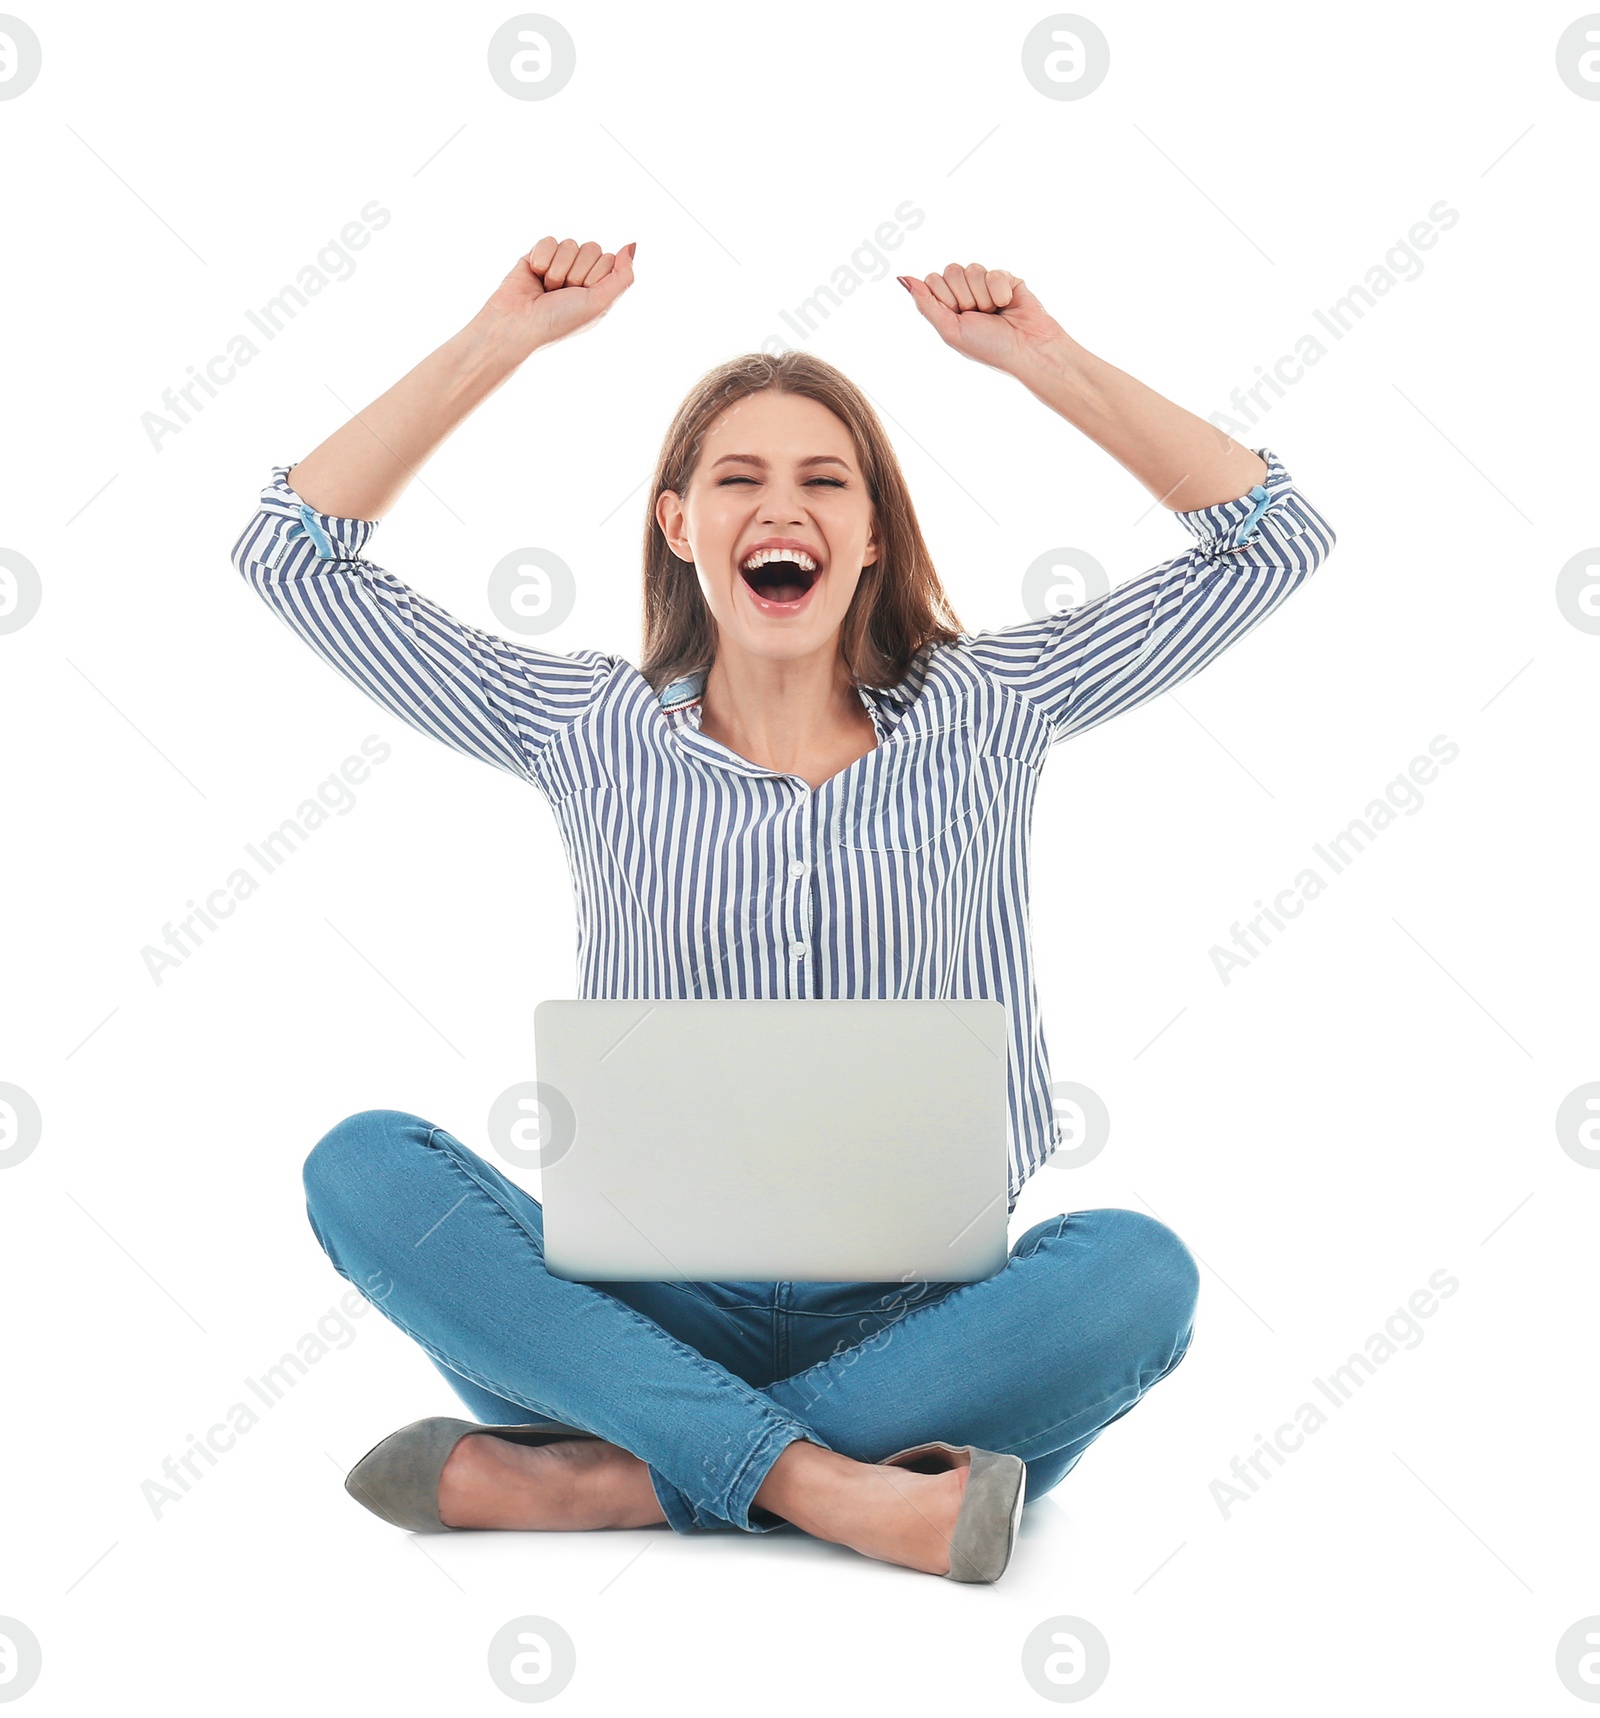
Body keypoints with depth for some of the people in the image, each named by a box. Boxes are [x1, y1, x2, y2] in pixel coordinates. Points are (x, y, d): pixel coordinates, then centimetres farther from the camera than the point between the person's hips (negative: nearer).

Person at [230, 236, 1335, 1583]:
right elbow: (296, 551, 8)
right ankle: (827, 1486, -33)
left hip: (915, 1324, 0)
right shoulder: (594, 732, 7)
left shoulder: (983, 714, 7)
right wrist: (502, 341, 4)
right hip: (654, 1316, 0)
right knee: (366, 1166, -24)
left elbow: (1273, 539, 7)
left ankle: (587, 1483, -28)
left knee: (1135, 1269, -31)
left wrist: (1043, 358, 1)